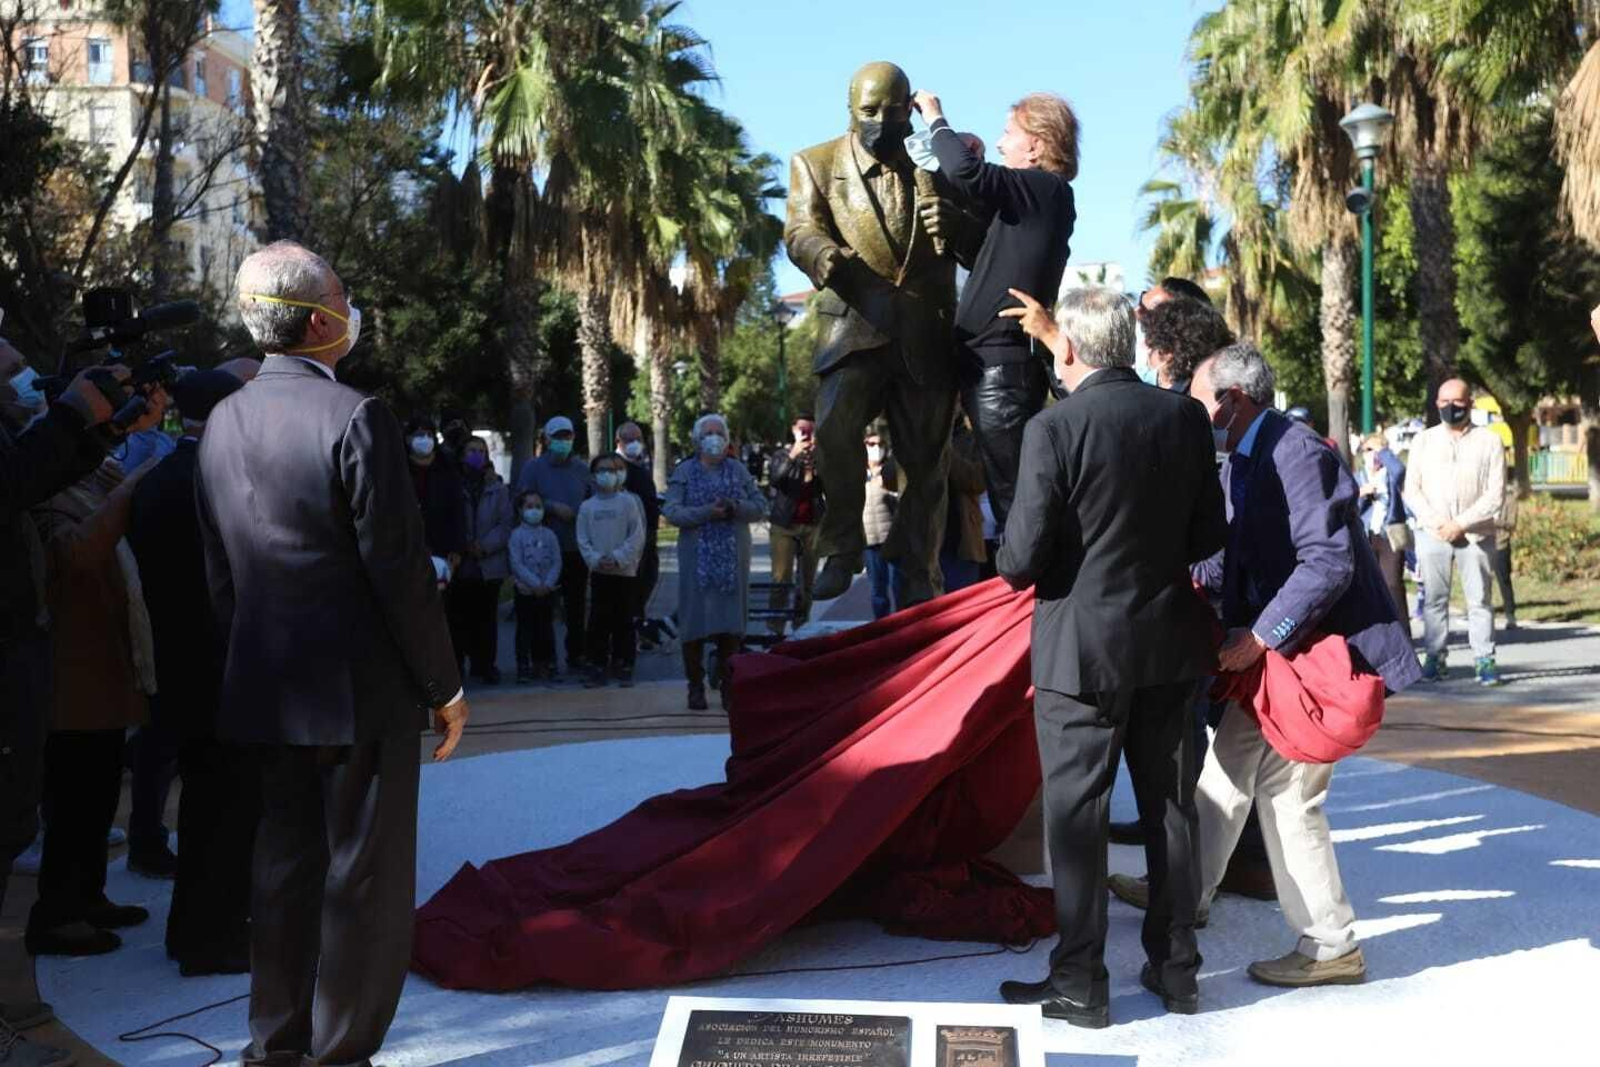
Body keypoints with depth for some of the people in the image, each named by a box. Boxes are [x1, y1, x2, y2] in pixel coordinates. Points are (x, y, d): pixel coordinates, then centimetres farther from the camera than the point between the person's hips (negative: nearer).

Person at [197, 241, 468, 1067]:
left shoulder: (222, 423, 5)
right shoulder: (355, 418, -17)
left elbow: (219, 573, 9)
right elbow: (400, 570, -16)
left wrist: (256, 658, 18)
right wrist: (444, 686, -8)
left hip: (266, 690, 7)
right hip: (363, 689, -7)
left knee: (285, 863, 17)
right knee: (366, 876, 4)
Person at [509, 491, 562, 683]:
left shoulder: (549, 535, 6)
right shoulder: (517, 535, -4)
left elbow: (556, 562, 3)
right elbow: (517, 564, -10)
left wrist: (547, 584, -11)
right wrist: (535, 584, -16)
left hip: (547, 590, 3)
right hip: (525, 590, -3)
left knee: (546, 629, 9)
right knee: (525, 629, 2)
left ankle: (547, 664, 16)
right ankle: (524, 667, 7)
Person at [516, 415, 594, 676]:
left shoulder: (582, 467, 10)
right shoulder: (533, 467, 2)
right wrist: (552, 507, -14)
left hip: (577, 549, 3)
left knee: (576, 605, 7)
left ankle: (576, 657, 15)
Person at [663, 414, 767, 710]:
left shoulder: (738, 470, 11)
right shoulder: (685, 471, 4)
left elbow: (760, 507, 7)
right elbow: (671, 511, -6)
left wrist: (735, 507, -11)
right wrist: (708, 512, -17)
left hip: (733, 556, 2)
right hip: (697, 556, -2)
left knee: (731, 619, 3)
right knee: (695, 619, -3)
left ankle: (728, 683, 12)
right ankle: (696, 686, 6)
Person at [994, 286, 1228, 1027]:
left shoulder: (1054, 428, -16)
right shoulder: (1185, 416, 0)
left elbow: (1021, 559, -16)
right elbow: (1209, 533, 7)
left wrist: (1017, 568, 6)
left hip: (1082, 645, -5)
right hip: (1169, 639, 5)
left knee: (1075, 813, 5)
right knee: (1170, 804, 15)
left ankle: (1079, 981, 13)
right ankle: (1176, 967, 26)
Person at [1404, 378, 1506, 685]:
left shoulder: (1489, 442, 3)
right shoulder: (1423, 441, 10)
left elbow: (1496, 495, -2)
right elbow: (1412, 490, 6)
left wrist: (1460, 524, -11)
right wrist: (1436, 523, -8)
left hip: (1475, 533, -2)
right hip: (1431, 533, 2)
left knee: (1479, 599, -1)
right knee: (1434, 599, 1)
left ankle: (1485, 660, 2)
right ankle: (1435, 658, 6)